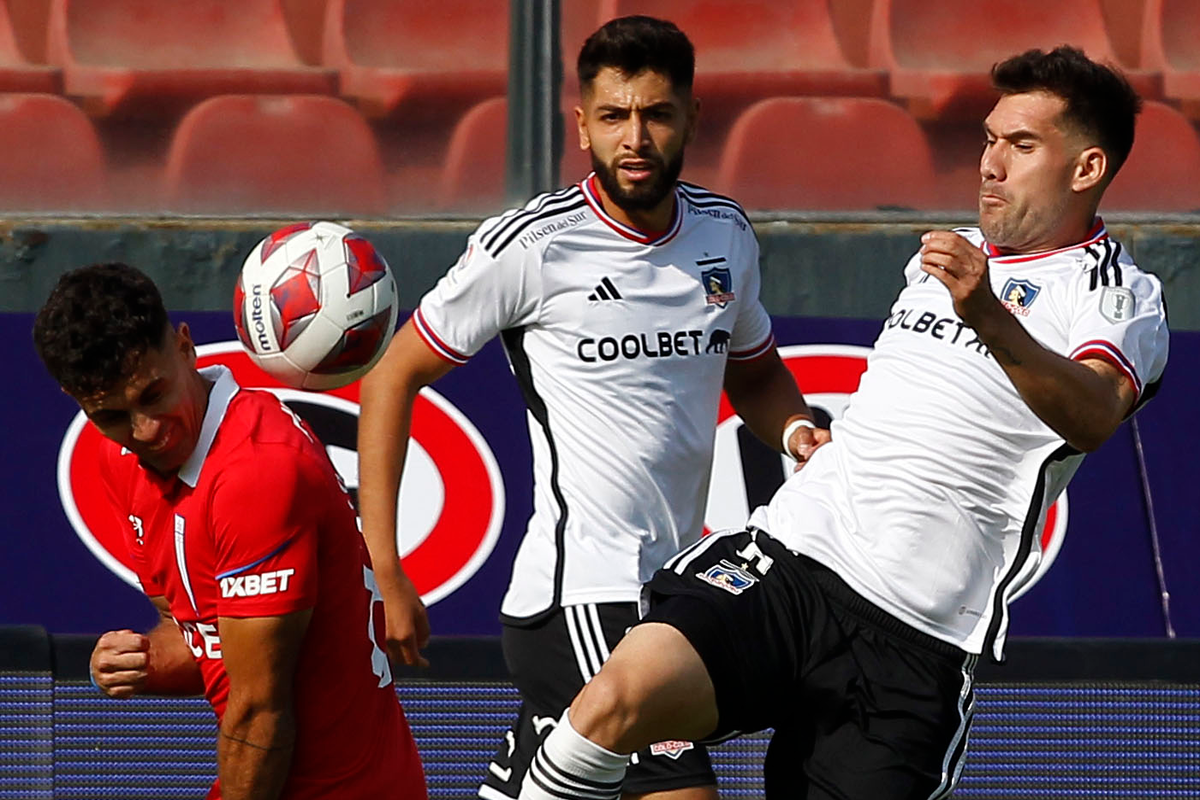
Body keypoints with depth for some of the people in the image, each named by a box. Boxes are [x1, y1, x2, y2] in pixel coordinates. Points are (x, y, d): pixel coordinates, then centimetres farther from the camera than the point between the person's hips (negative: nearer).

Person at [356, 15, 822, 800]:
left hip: (672, 589, 7)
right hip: (578, 598, -7)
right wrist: (385, 573, -5)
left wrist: (796, 431, 2)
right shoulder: (528, 249, -10)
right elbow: (392, 377, -1)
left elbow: (754, 372, 27)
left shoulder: (726, 234, 8)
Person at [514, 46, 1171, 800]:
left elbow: (1093, 417, -26)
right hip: (788, 553, 4)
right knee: (621, 696, -24)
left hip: (916, 646, -4)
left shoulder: (1122, 297, -2)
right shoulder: (949, 256, 21)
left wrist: (991, 321, -42)